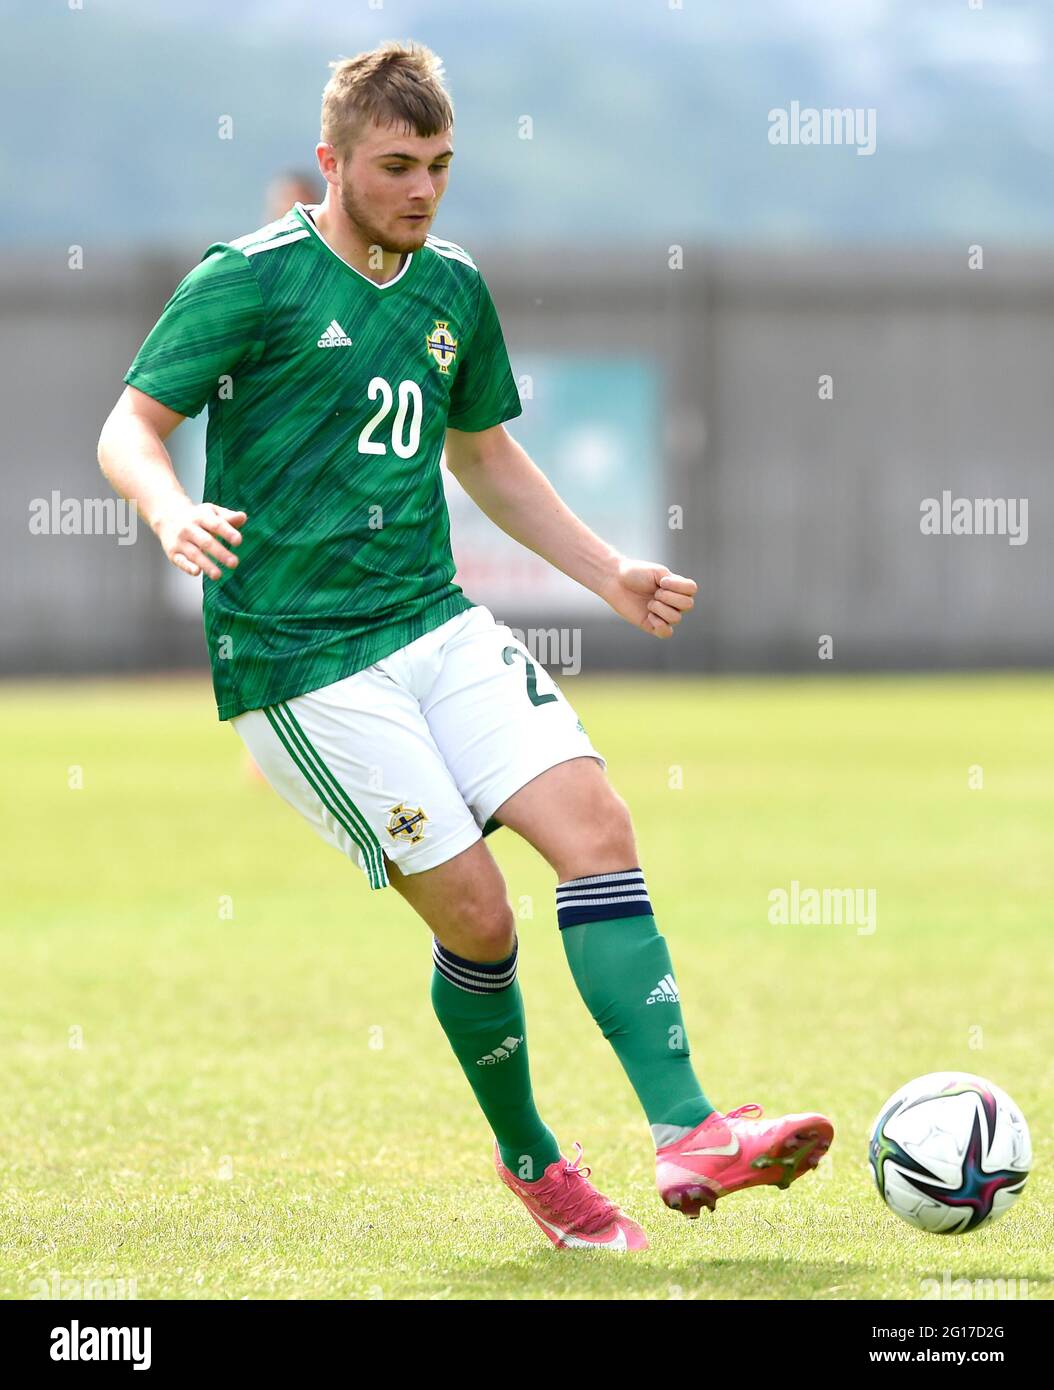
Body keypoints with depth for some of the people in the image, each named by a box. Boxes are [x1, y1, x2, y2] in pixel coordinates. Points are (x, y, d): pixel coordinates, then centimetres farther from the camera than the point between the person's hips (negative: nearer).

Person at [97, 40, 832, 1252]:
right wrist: (172, 514, -29)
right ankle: (530, 1162, 14)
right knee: (474, 914, -9)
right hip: (299, 657, -6)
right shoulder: (252, 281, -8)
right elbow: (129, 429, -7)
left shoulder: (453, 291, 12)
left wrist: (609, 575, 22)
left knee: (595, 824, -13)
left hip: (436, 623, 6)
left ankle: (687, 1132, -16)